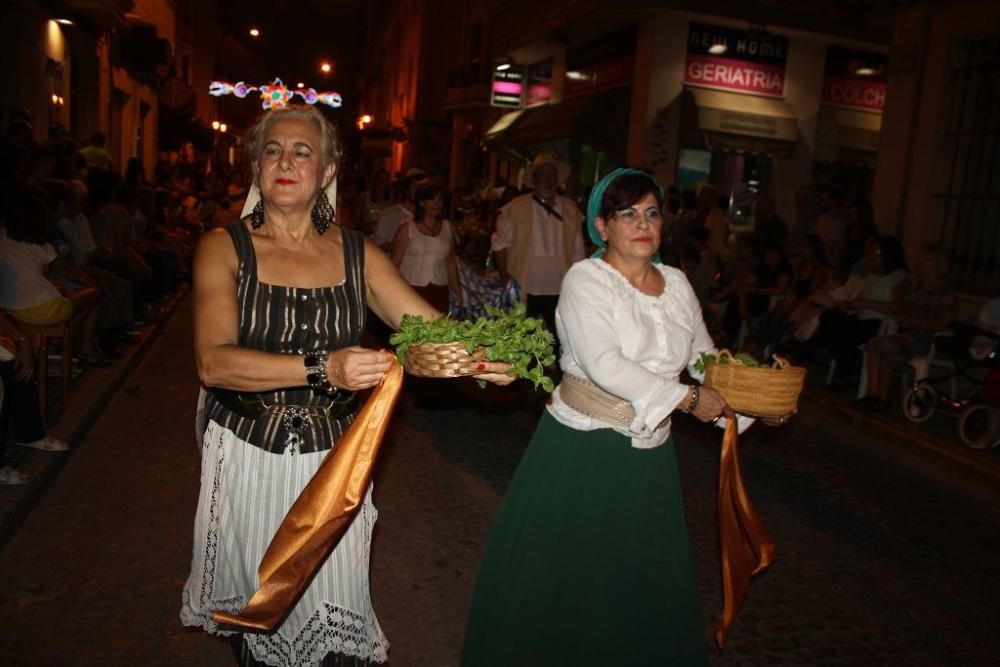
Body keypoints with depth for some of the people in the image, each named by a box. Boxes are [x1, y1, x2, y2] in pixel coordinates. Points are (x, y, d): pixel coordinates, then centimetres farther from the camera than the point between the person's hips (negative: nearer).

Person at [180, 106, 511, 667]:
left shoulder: (358, 254, 1)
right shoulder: (224, 248, -7)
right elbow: (213, 363, -20)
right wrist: (322, 369, -33)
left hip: (333, 457, 1)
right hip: (247, 455, -1)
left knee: (332, 608, 9)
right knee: (253, 598, 17)